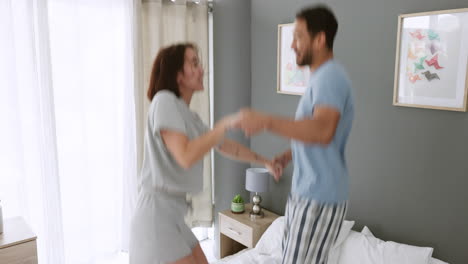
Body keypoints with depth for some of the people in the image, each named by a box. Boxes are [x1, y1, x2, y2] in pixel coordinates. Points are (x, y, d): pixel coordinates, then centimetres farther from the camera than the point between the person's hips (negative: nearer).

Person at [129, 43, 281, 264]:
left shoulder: (189, 115, 12)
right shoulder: (164, 101, -14)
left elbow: (225, 146, 25)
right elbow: (186, 156, -27)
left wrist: (263, 160, 30)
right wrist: (225, 124, -21)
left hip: (173, 214, 9)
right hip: (157, 214, -9)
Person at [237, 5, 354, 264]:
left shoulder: (330, 76, -18)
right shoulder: (321, 77, 15)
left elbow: (323, 131, -36)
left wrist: (266, 121, -39)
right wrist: (288, 155, 12)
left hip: (319, 197, -10)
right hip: (305, 192, 10)